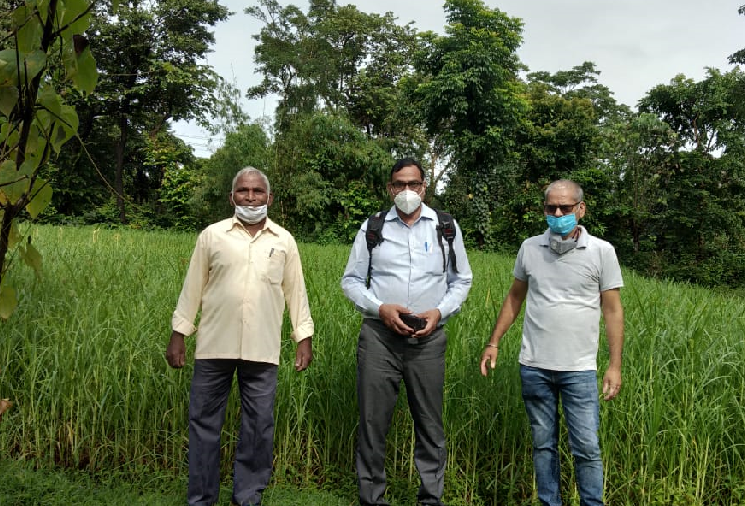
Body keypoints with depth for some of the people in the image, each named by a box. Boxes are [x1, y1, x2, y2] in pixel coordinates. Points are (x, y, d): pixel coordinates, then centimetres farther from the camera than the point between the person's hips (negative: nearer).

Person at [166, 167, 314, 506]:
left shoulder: (284, 241, 6)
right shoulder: (212, 235, 4)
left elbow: (296, 292, 8)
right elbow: (192, 288, 6)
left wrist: (304, 338, 4)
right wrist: (178, 335, 3)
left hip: (262, 349, 0)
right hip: (214, 346, 0)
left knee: (258, 426, 7)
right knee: (204, 422, 8)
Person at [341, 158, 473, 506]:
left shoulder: (446, 227, 6)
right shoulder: (372, 227, 6)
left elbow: (461, 280, 12)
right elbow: (351, 280, 8)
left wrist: (440, 312, -6)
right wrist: (380, 308, -9)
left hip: (428, 337, 0)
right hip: (379, 335, 0)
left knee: (430, 424, 7)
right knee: (372, 421, 5)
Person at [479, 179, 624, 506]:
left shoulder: (602, 251, -3)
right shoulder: (529, 248, 4)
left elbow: (613, 311, -1)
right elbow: (514, 298, 13)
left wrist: (615, 365, -6)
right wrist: (494, 342, 9)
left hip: (579, 369, -2)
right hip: (534, 367, 2)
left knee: (586, 448, 1)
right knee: (543, 445, 12)